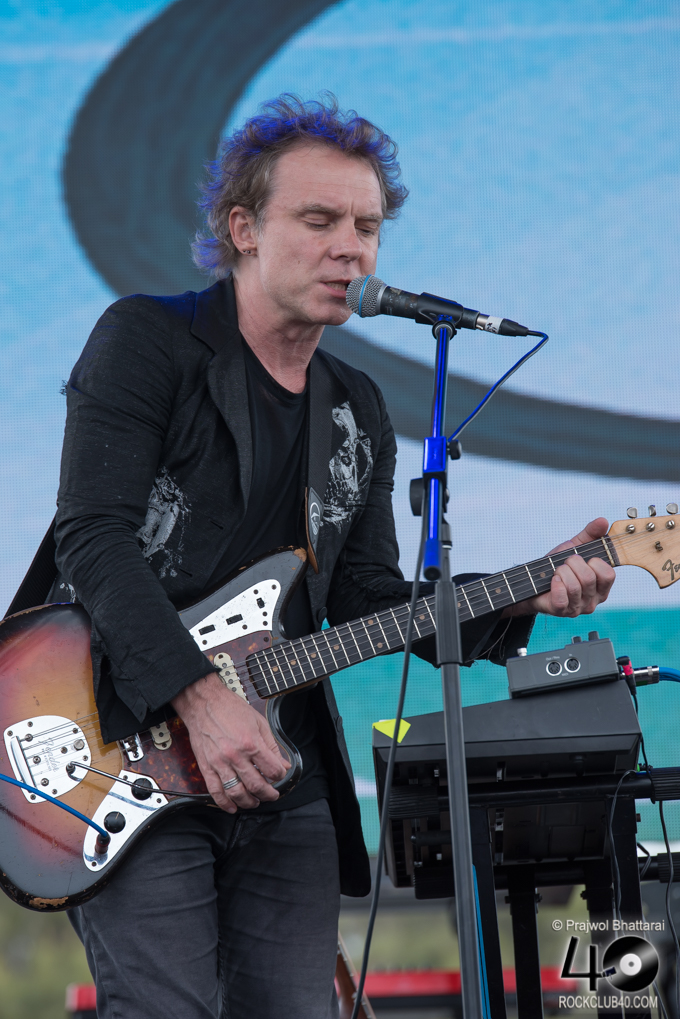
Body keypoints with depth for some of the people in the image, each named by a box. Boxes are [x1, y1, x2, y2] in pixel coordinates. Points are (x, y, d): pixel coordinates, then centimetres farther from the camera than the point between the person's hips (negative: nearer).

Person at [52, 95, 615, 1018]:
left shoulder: (358, 413, 17)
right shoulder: (147, 343, -4)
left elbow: (368, 604, 15)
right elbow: (94, 535, -15)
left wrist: (519, 601, -1)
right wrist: (199, 696, -24)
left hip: (284, 779, 6)